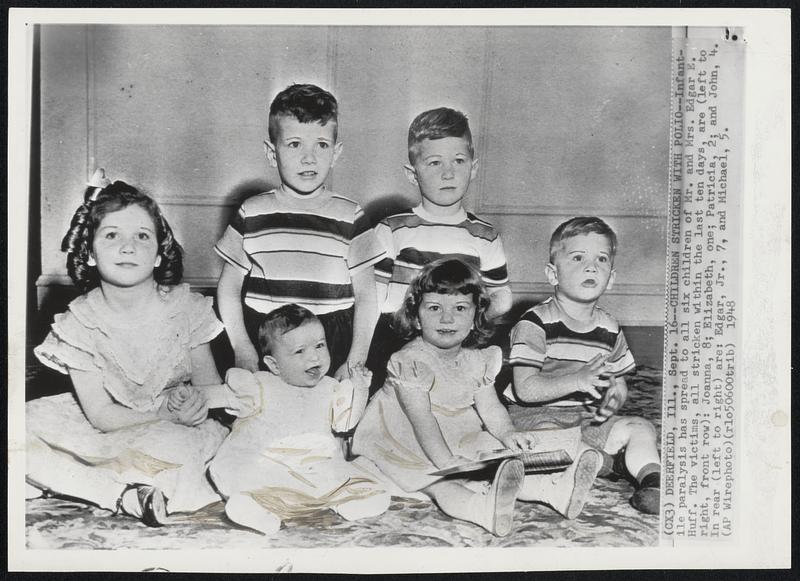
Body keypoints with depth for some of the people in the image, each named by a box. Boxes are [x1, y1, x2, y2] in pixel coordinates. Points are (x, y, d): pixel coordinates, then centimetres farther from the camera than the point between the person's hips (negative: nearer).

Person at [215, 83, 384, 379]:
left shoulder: (351, 217, 0)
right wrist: (242, 348, -2)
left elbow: (365, 296, 4)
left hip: (333, 351, 0)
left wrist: (355, 363, -3)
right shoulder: (251, 215, 3)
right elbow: (228, 288, 9)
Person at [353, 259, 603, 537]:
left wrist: (508, 433, -19)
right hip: (405, 442, -7)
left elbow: (490, 406, 1)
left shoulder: (476, 361, 2)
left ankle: (555, 489, -28)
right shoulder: (411, 361, -20)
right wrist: (445, 460, -32)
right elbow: (421, 420, -25)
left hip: (455, 440, 7)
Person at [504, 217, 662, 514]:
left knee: (642, 428, -13)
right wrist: (577, 381, -32)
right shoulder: (535, 323, -12)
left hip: (588, 418, 6)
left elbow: (619, 385, 17)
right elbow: (525, 389, -20)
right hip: (537, 417, -5)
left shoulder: (610, 330, 8)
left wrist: (614, 399, -9)